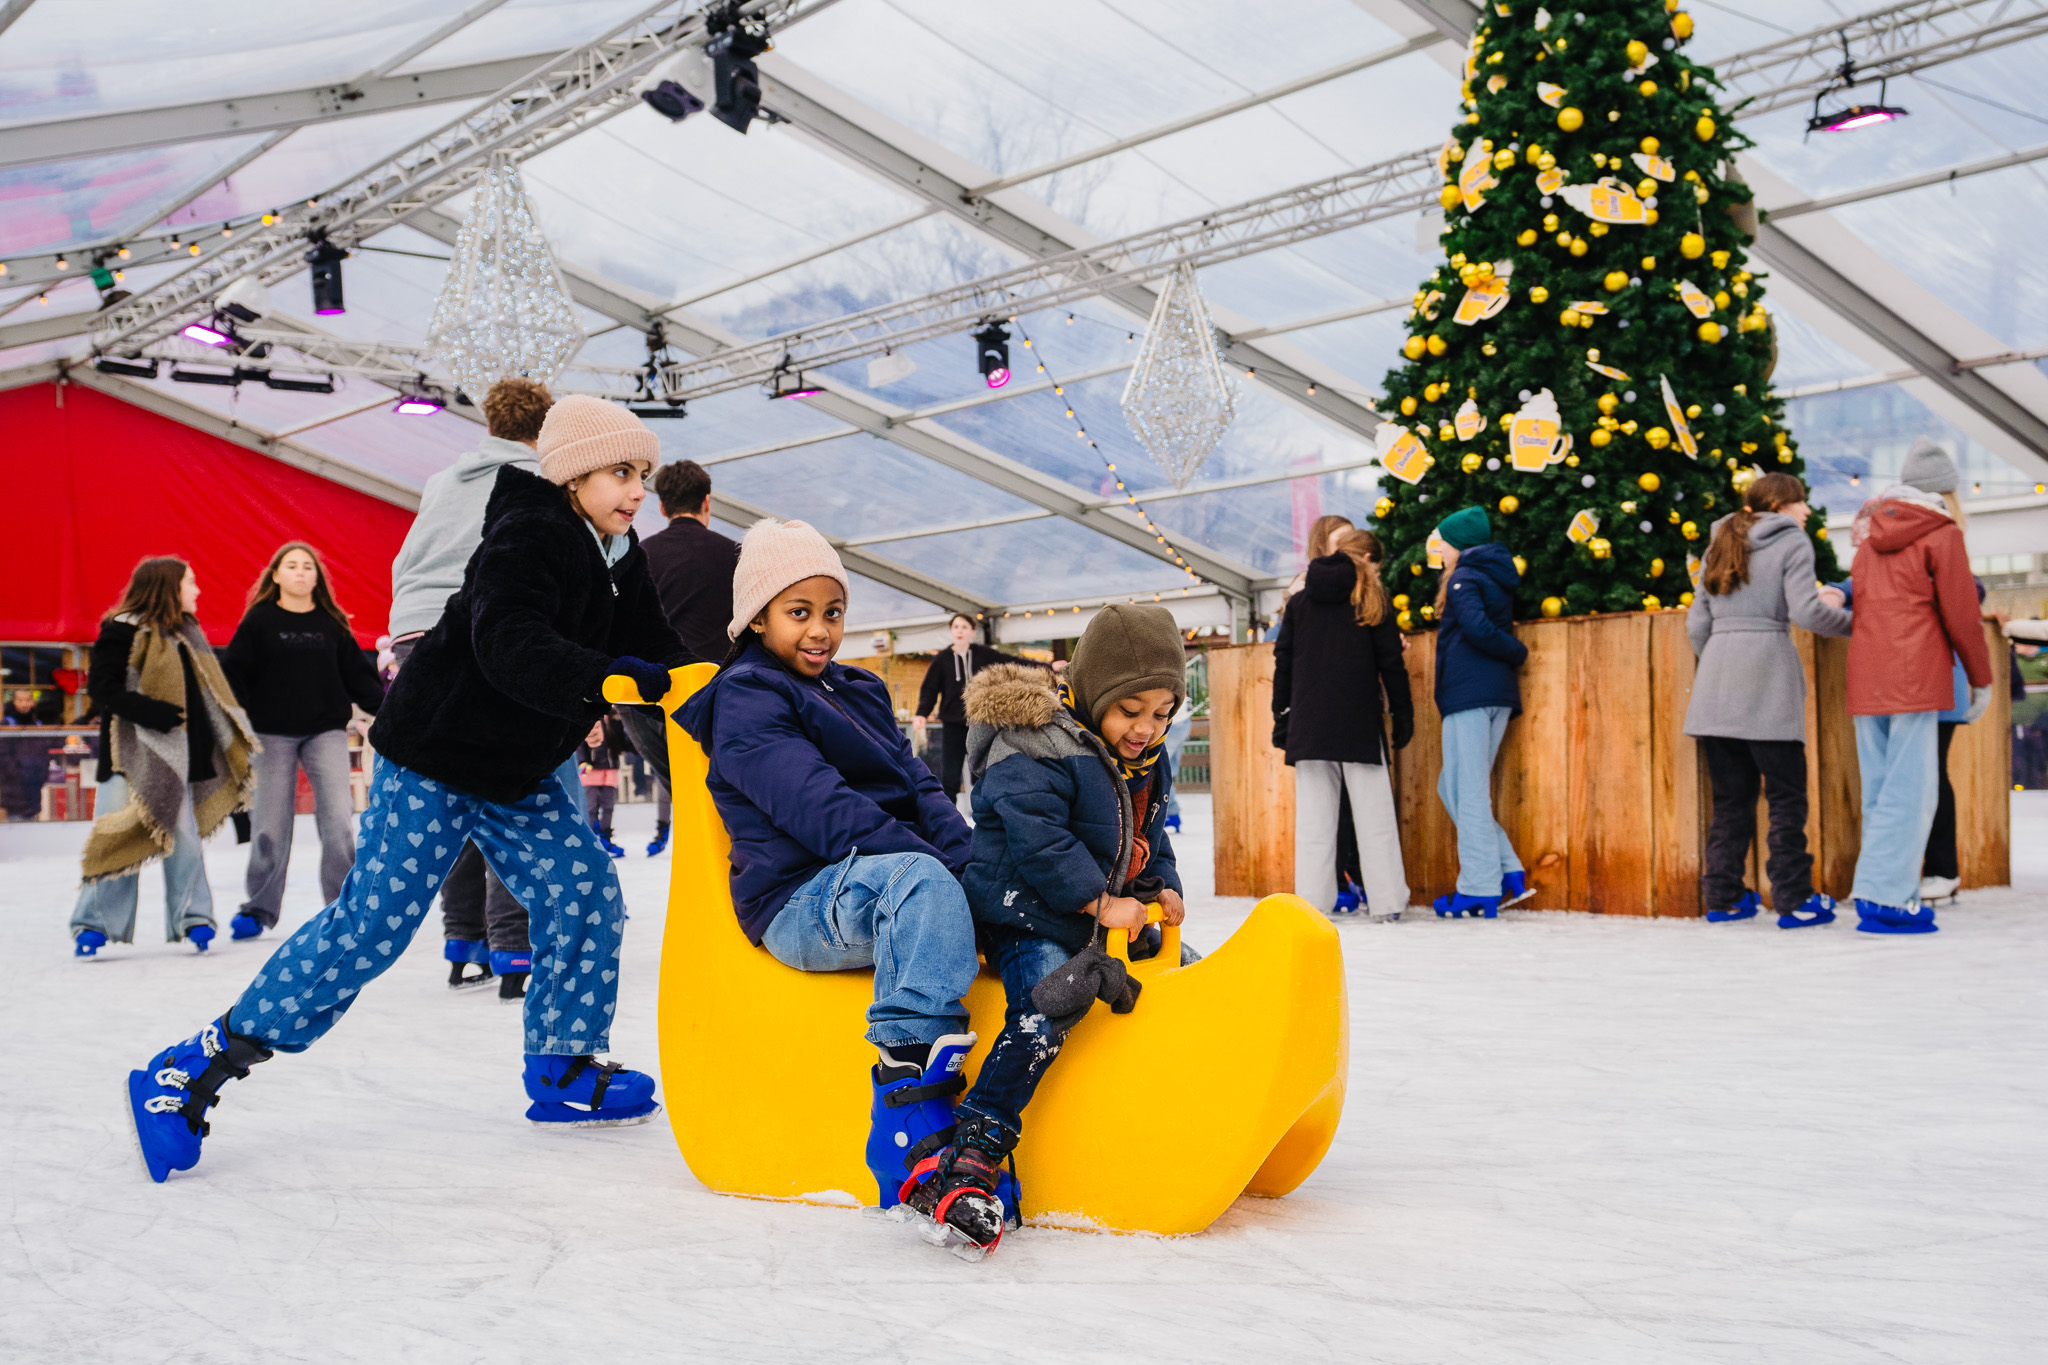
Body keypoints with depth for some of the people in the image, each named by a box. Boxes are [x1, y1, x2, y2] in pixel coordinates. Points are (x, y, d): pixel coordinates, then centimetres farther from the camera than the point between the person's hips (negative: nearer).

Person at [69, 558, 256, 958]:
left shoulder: (186, 632, 15)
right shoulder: (123, 631, -8)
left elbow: (206, 690, 21)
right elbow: (104, 689, -14)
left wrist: (230, 732, 12)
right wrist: (158, 714, -23)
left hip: (176, 753, 6)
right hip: (133, 751, -6)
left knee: (184, 834, 4)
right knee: (121, 836, -5)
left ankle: (192, 917, 11)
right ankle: (94, 924, 4)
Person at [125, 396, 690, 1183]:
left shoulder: (617, 560, 6)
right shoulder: (527, 537, -21)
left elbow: (652, 650, 7)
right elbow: (510, 645, -37)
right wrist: (605, 679, -51)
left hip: (517, 776, 8)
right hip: (434, 760, -8)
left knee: (587, 898, -1)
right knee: (371, 923, -10)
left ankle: (563, 1073, 14)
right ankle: (194, 1070, 0)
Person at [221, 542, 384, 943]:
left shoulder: (332, 622, 8)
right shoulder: (259, 620, 2)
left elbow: (357, 674, 11)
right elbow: (232, 671, 3)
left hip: (326, 731, 1)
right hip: (273, 734, -1)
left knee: (338, 819, -10)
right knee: (270, 824, 2)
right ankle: (258, 908, 18)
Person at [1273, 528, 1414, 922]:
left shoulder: (1299, 601, 10)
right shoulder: (1373, 601, 1)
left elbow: (1283, 664, 9)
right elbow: (1391, 665, 0)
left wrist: (1282, 718, 13)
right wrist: (1403, 716, 6)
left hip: (1309, 723, 3)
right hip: (1360, 723, -3)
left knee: (1314, 816, 4)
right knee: (1373, 814, 1)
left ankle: (1312, 900, 1)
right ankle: (1386, 901, 1)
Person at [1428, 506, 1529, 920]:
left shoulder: (1463, 579, -6)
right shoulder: (1495, 578, 21)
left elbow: (1478, 628, -19)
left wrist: (1517, 652, -8)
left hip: (1469, 693, -9)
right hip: (1498, 693, 9)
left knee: (1468, 793, -5)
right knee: (1454, 789, 13)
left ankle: (1479, 890, -5)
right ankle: (1508, 874, 6)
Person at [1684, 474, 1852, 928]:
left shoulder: (1720, 545, 19)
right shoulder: (1792, 542, 2)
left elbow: (1697, 624, 16)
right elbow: (1806, 610, -11)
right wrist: (1854, 623, 5)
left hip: (1716, 677, 6)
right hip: (1767, 680, -6)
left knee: (1730, 795, 11)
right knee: (1786, 795, 1)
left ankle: (1723, 896, 11)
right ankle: (1794, 899, 1)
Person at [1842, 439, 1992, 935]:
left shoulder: (1870, 536, 18)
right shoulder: (1942, 535, -2)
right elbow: (1961, 616, -3)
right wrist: (1981, 680, 5)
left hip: (1865, 679, 7)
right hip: (1915, 679, -7)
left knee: (1880, 793, 9)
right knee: (1909, 790, -7)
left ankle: (1884, 893, 11)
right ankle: (1886, 898, -12)